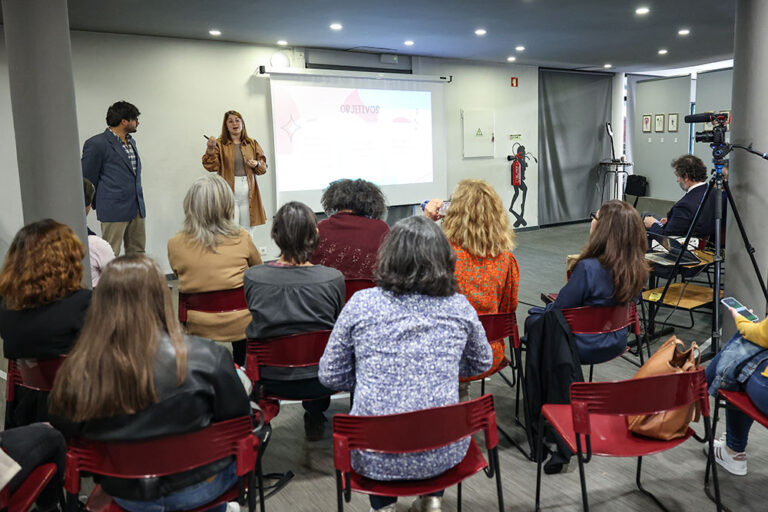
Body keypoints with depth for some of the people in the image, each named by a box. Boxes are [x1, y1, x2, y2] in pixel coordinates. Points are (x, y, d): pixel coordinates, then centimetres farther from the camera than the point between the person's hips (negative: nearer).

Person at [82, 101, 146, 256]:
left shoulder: (131, 142, 16)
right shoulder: (96, 144, -9)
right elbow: (87, 179, -3)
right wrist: (98, 205, 3)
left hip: (137, 208, 7)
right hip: (114, 210, -7)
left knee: (137, 252, 10)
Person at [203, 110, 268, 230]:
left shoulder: (252, 144, 14)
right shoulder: (220, 144, 3)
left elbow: (263, 167, 16)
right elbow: (211, 167, -8)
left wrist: (257, 164, -6)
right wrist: (210, 149, -24)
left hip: (249, 192, 4)